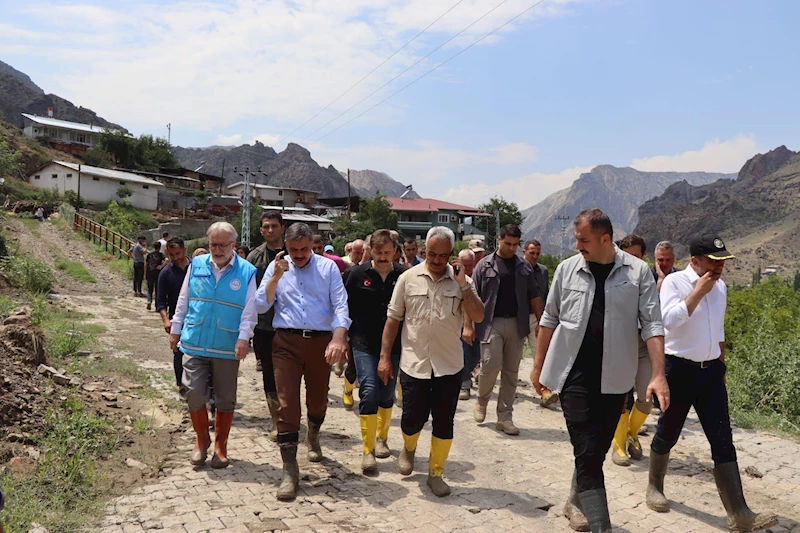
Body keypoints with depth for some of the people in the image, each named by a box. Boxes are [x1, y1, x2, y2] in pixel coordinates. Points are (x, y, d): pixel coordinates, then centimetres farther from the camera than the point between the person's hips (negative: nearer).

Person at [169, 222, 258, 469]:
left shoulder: (246, 272, -4)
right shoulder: (196, 265, 3)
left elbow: (249, 311, -6)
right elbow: (183, 301, 11)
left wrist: (244, 338, -18)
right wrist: (175, 330, 12)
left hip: (227, 348, -1)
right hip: (194, 344, 2)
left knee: (226, 400, 8)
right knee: (195, 394, 2)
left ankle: (220, 446, 25)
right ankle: (202, 440, 24)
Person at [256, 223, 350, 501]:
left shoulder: (328, 267, 3)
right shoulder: (277, 267, 9)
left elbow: (340, 305, -6)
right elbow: (261, 306, 3)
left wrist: (338, 338, -22)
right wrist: (276, 277, -11)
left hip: (321, 341, 0)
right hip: (286, 342, 0)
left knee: (318, 401, 15)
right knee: (287, 404, -4)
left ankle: (313, 436, 47)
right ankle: (290, 470, 3)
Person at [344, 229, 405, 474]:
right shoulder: (357, 274, -3)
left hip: (394, 346, 2)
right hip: (364, 346, -1)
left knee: (387, 395, 14)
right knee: (369, 393, -9)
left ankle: (381, 438, 35)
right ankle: (368, 450, 1)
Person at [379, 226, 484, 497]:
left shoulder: (461, 281, 1)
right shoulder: (408, 278, -1)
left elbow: (478, 316, -9)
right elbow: (393, 318, 3)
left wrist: (463, 285, -16)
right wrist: (385, 357, 0)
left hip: (449, 366, 1)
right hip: (414, 363, -1)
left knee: (444, 423, 7)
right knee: (412, 418, 5)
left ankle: (435, 473, 25)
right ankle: (408, 448, 39)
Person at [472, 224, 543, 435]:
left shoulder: (523, 266, 9)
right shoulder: (485, 265, 1)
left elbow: (534, 296, 12)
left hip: (516, 324, 3)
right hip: (491, 323, -3)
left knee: (511, 371, 5)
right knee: (491, 365, -12)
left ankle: (504, 418, 14)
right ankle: (481, 402, 17)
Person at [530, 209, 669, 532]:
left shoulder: (637, 271, -3)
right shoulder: (567, 269, -1)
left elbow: (652, 324, -5)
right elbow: (549, 319, 8)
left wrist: (658, 375, -14)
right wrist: (538, 366, 10)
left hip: (614, 377, 1)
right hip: (574, 373, -1)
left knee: (598, 449, 13)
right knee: (587, 452, -5)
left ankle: (576, 503, 36)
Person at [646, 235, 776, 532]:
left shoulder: (720, 286, 9)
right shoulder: (674, 282, -11)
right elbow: (669, 320, -26)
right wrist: (698, 292, -21)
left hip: (711, 371, 5)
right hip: (679, 369, -5)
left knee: (723, 442, 0)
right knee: (668, 434, 10)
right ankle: (655, 487, 32)